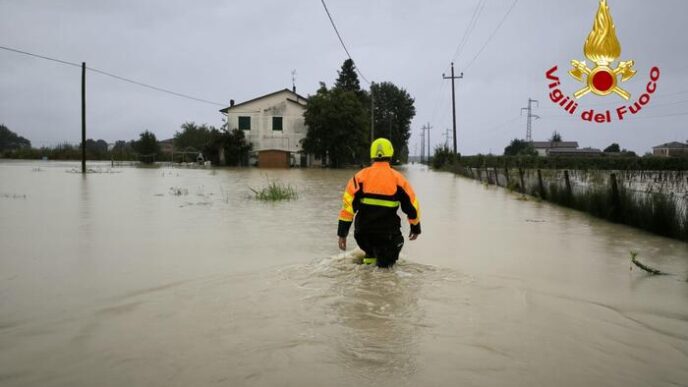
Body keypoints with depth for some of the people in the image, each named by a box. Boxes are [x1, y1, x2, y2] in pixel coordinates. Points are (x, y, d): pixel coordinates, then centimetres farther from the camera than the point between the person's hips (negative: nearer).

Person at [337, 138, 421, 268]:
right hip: (387, 235, -1)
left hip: (363, 235, 1)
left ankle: (370, 256, 29)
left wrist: (342, 233, -2)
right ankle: (384, 258, -3)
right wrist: (415, 228, 22)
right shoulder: (398, 179, -2)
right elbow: (412, 206, 5)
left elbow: (348, 204, -7)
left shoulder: (360, 176, -2)